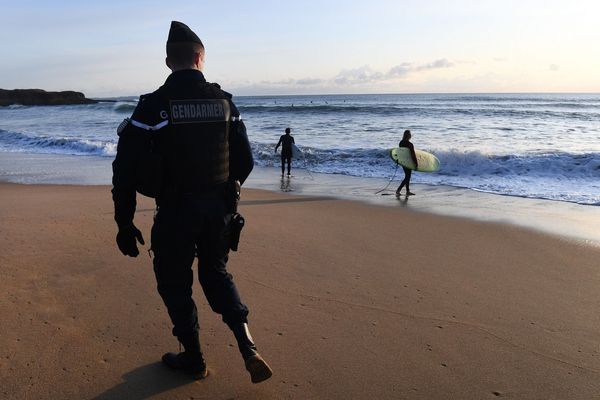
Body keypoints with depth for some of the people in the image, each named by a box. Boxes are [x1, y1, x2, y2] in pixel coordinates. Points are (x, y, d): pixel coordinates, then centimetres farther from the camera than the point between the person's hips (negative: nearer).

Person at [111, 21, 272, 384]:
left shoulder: (153, 106, -10)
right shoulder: (224, 101, 1)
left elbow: (125, 170, -11)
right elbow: (245, 161, 6)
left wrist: (125, 223, -2)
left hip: (176, 214, -4)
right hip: (220, 211, 4)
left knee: (175, 285, 17)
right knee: (216, 273, 24)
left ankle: (194, 360, 31)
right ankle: (249, 348, 12)